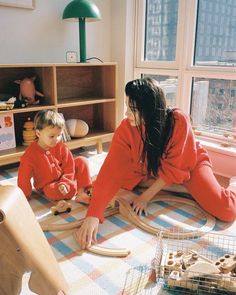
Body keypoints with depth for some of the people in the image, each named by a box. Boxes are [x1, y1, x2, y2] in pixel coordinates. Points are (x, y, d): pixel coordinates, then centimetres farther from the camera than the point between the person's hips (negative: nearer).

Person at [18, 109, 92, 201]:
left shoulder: (61, 147, -10)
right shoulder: (30, 154, -18)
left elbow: (69, 168, -7)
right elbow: (24, 177, -13)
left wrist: (64, 183, -22)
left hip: (64, 180, 4)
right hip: (48, 186, -4)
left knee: (81, 160, -9)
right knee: (52, 192, -39)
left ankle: (81, 192, -15)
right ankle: (80, 188, -17)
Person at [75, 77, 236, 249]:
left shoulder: (179, 121, -34)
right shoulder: (126, 129, -27)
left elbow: (174, 167, -25)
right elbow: (111, 170, -34)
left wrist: (146, 196, -27)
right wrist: (93, 215, -44)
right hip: (151, 170, 5)